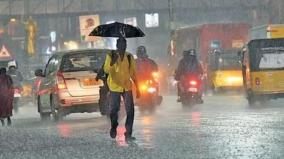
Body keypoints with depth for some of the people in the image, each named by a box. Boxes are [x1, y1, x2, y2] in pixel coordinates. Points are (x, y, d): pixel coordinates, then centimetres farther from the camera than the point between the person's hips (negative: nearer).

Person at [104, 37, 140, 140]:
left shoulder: (129, 57, 6)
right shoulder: (111, 56, -3)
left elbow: (133, 73, 12)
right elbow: (106, 70, -14)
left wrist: (137, 88, 11)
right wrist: (112, 62, -31)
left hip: (127, 87, 2)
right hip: (115, 87, -2)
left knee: (130, 110, -6)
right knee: (114, 110, 4)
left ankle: (128, 134, -1)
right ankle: (113, 127, 32)